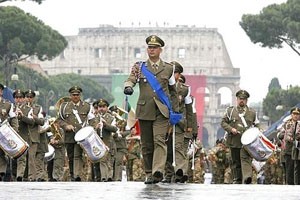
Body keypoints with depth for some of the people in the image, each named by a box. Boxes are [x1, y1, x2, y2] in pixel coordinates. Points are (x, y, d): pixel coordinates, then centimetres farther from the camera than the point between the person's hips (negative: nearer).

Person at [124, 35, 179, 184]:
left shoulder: (168, 69, 11)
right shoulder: (140, 67, 11)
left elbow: (172, 91, 18)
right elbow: (131, 79, -4)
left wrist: (175, 110, 17)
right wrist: (128, 87, -28)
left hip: (162, 111, -2)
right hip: (145, 110, 2)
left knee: (159, 140, -18)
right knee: (146, 144, 5)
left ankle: (158, 172, -30)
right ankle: (149, 174, 13)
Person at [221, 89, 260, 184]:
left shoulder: (252, 112, 13)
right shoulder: (230, 111, 11)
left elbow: (256, 126, 19)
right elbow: (223, 122, 10)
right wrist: (230, 129, -8)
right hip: (234, 141, 2)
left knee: (245, 159, -20)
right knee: (236, 162, 6)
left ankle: (247, 177, -34)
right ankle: (237, 181, 14)